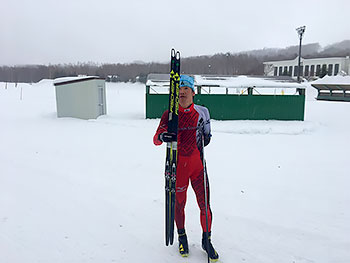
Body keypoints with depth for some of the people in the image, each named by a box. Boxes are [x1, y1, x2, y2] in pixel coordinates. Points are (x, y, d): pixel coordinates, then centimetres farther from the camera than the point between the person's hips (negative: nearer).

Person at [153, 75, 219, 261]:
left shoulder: (202, 112, 1)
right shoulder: (169, 115, -4)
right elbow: (156, 139, -9)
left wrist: (206, 136, 0)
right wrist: (162, 136, -31)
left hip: (197, 163, 1)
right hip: (178, 164, -1)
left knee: (205, 205, 4)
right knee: (179, 203, 12)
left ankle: (206, 241, 29)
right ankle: (182, 237, 39)